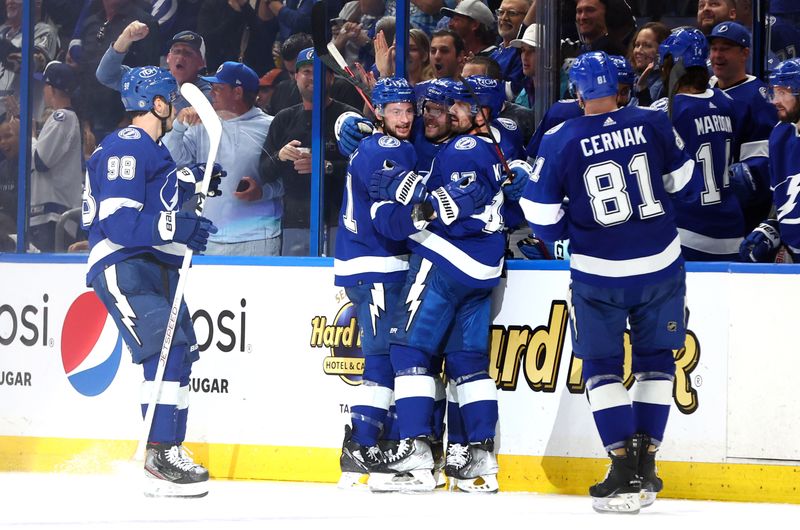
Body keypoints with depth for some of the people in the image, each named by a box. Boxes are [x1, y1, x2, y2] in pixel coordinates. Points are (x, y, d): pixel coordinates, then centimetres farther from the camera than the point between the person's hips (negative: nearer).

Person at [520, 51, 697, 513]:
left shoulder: (560, 141, -8)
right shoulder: (653, 124, -5)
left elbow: (542, 217, -5)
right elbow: (686, 184, 5)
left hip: (599, 273, -2)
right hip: (660, 265, 2)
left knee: (602, 367, 11)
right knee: (656, 359, 17)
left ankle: (625, 471, -1)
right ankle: (645, 463, 11)